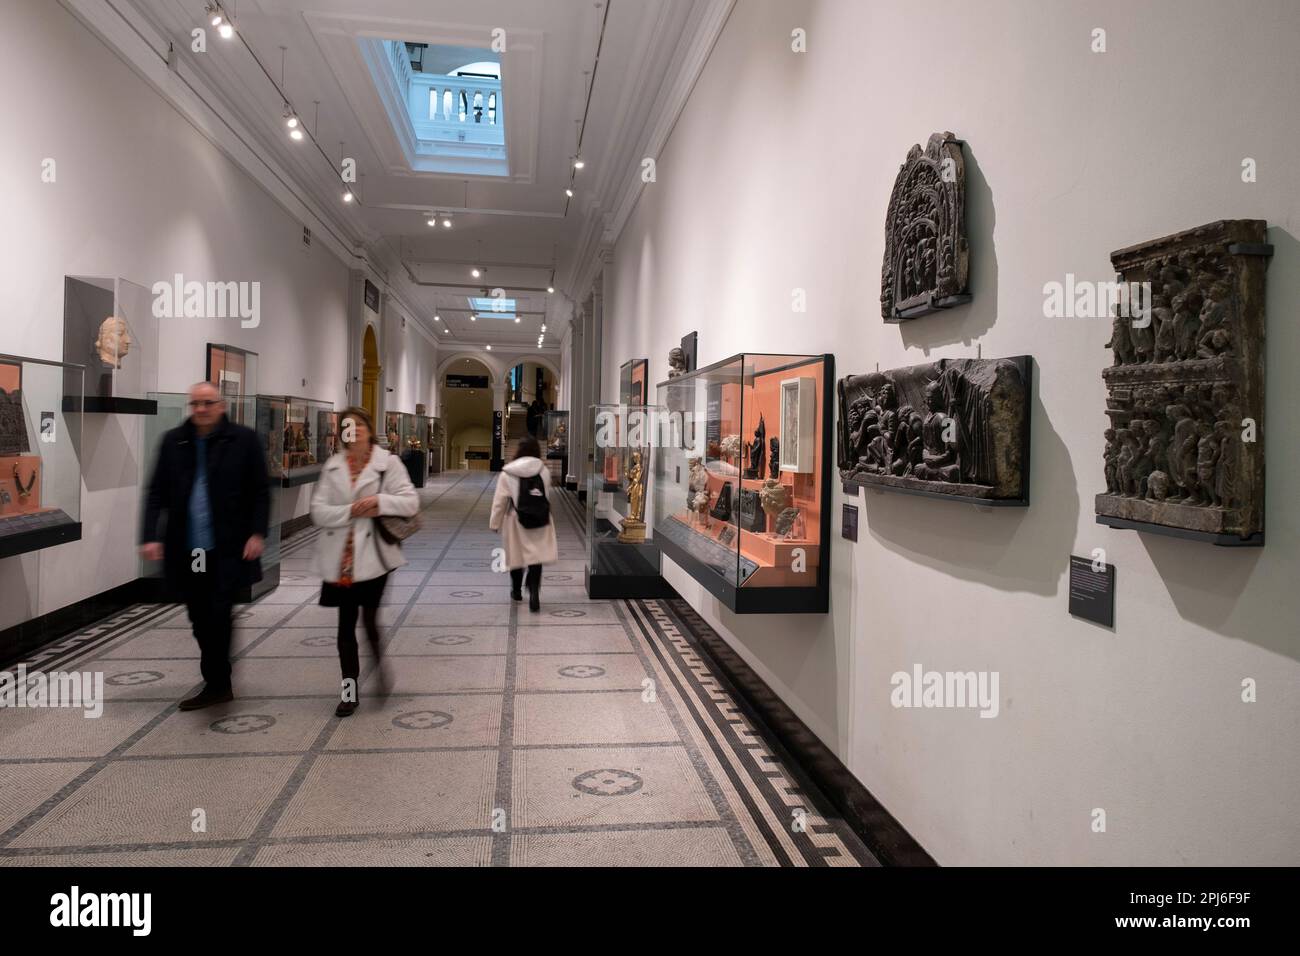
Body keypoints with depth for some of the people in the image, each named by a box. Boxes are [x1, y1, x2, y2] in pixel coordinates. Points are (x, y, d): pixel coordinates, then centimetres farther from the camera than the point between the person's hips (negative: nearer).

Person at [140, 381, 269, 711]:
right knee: (201, 622, 11)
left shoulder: (243, 440, -2)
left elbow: (261, 492, -1)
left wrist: (257, 533, -10)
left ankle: (215, 684, 6)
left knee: (217, 619, -6)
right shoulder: (173, 441, 7)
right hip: (186, 550, 4)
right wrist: (150, 536, -3)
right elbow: (157, 493, 7)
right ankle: (220, 685, 22)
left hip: (228, 548, -4)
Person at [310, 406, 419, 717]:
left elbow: (411, 502, -5)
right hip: (340, 559, 4)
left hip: (374, 556, -3)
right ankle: (350, 691, 21)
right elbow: (318, 511, 2)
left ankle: (384, 676, 22)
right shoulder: (332, 466, 9)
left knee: (372, 622, -6)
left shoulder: (388, 462, 1)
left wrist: (380, 501, -19)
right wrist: (350, 511, -13)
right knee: (346, 625, 10)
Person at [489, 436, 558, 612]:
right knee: (536, 557, 3)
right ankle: (534, 592, -14)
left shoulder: (508, 473, -6)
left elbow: (500, 501, -4)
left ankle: (517, 591, 34)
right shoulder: (544, 471, -2)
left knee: (517, 555, 17)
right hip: (540, 521, 0)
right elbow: (547, 496, 5)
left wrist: (495, 523, 6)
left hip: (517, 520, 0)